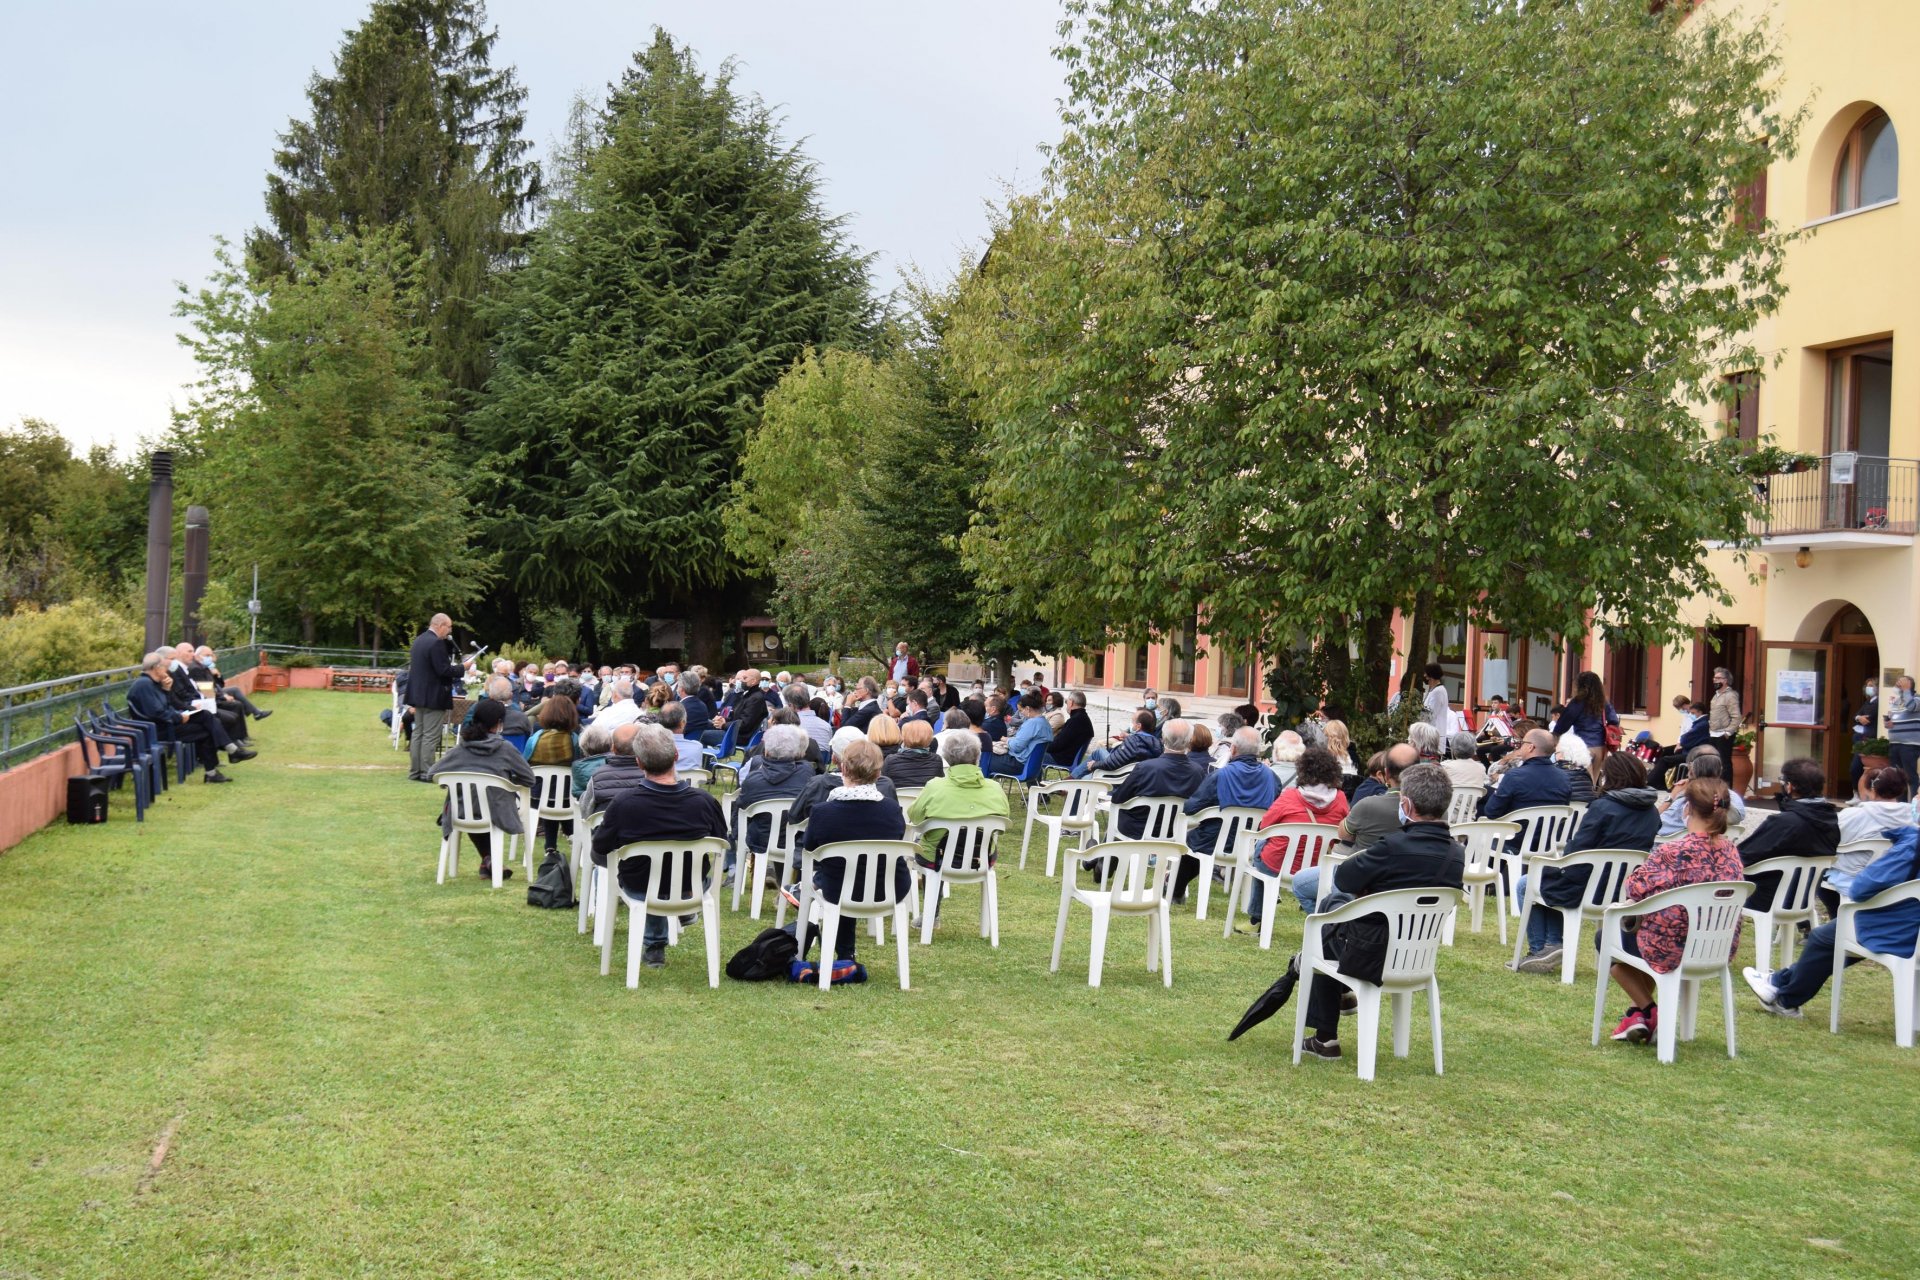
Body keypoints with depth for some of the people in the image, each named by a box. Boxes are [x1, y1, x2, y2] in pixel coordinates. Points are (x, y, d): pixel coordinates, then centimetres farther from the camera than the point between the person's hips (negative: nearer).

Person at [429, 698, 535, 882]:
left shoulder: (461, 749, -2)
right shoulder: (504, 749, -8)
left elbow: (433, 774, 2)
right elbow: (529, 779, -2)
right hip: (494, 814, -3)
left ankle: (488, 859, 26)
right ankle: (489, 860, 26)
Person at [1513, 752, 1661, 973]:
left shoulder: (1603, 807, -19)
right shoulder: (1652, 812, 3)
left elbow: (1576, 853, -20)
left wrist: (1569, 842, 2)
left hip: (1590, 890, -8)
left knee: (1525, 886, 14)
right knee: (1551, 876, 30)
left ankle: (1539, 951, 12)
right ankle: (1554, 945, 20)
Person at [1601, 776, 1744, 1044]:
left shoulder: (1672, 852, -26)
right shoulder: (1731, 852, -6)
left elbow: (1634, 888, -18)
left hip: (1674, 951, -6)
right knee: (1645, 929, 36)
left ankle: (1650, 1011, 22)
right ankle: (1638, 1012, 34)